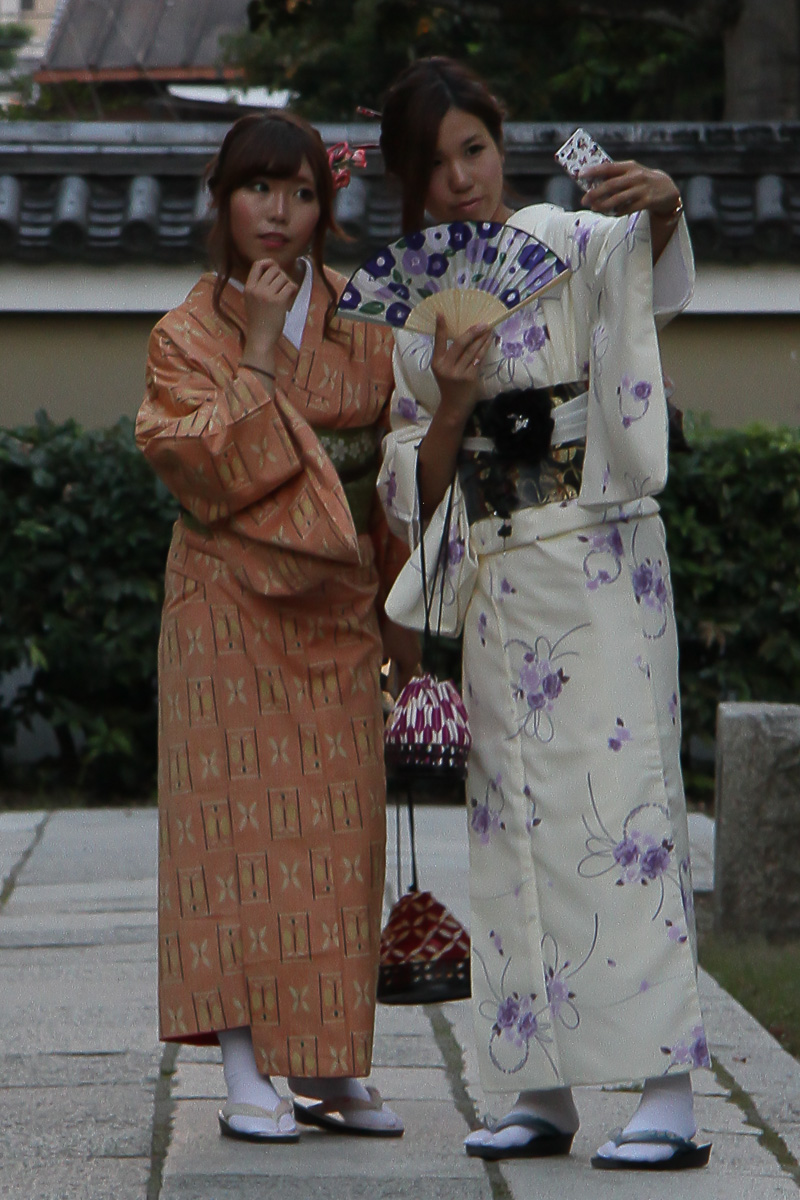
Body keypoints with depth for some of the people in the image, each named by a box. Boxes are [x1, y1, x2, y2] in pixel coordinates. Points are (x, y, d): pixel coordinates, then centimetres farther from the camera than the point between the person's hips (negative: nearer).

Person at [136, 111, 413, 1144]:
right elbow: (203, 463, -15)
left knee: (333, 826, 3)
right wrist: (259, 352, -17)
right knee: (239, 819, -7)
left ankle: (325, 1067, 9)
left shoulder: (360, 321, 8)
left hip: (336, 601, 3)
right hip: (234, 601, -3)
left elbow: (399, 456, 12)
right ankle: (245, 1074, -7)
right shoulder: (189, 335, 0)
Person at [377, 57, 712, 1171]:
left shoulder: (565, 242, -1)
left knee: (622, 801, -12)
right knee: (517, 823, 5)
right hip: (493, 578, 5)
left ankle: (668, 1093, -15)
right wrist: (452, 404, -8)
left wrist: (661, 204, -47)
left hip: (599, 565, -5)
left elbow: (647, 264, -26)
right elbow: (418, 485, 11)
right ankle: (543, 1089, 10)